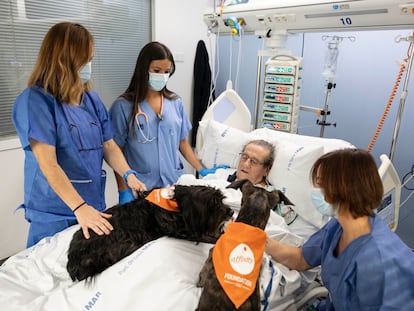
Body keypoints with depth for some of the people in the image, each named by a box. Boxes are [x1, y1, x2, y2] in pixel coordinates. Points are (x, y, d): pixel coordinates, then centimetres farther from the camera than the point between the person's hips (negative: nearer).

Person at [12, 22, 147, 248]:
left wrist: (129, 176, -10)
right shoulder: (35, 100, -13)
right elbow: (48, 165, -20)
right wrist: (80, 208, -26)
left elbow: (108, 146, 6)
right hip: (54, 215, -5)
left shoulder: (91, 99, 5)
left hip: (94, 207, 6)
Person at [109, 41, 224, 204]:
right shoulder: (123, 106, -5)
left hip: (174, 183, 3)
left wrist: (202, 170, 9)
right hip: (140, 187, -2)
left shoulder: (176, 103, 5)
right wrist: (124, 191, -7)